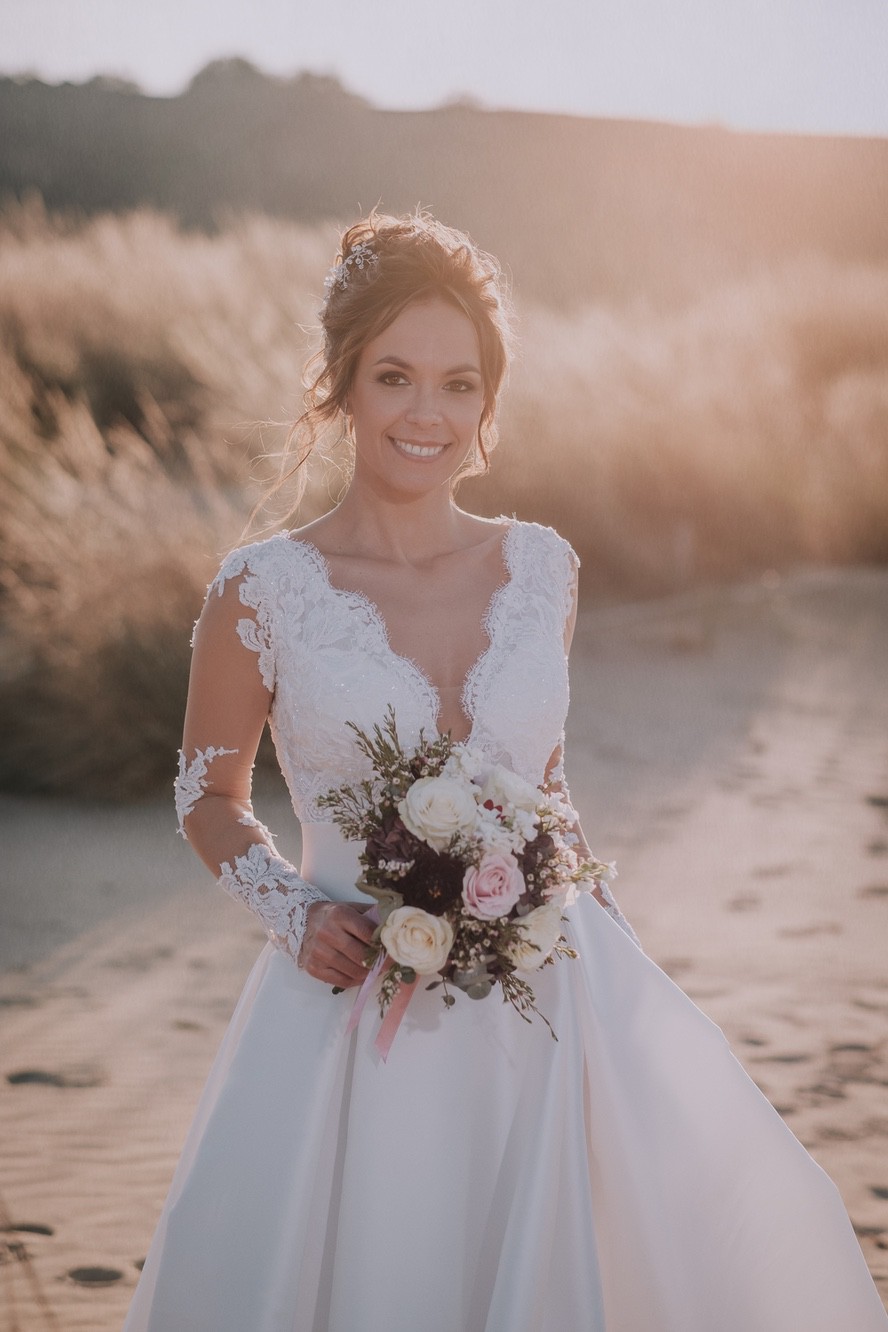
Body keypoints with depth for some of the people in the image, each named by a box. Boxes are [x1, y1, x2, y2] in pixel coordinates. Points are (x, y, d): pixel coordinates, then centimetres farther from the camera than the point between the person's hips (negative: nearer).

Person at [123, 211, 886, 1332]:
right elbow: (209, 797, 5)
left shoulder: (542, 568, 3)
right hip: (358, 1011, -3)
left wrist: (572, 903, 8)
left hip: (544, 998, 3)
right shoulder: (262, 591, -7)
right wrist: (296, 915, -10)